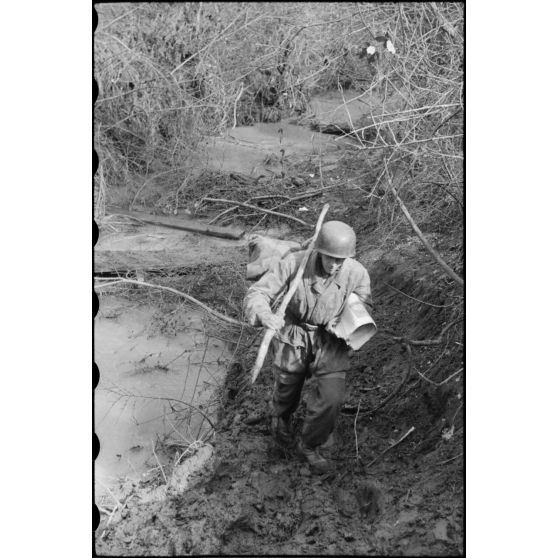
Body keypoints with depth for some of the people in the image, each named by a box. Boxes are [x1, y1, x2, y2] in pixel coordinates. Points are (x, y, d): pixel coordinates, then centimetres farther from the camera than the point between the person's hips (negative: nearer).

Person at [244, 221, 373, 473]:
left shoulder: (357, 273, -20)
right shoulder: (293, 263, -25)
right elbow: (256, 295, -24)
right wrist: (265, 315, -47)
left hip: (331, 340, 1)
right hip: (293, 336, 0)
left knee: (331, 396, -14)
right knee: (287, 388, 21)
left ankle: (309, 445, 17)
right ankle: (281, 417, 60)